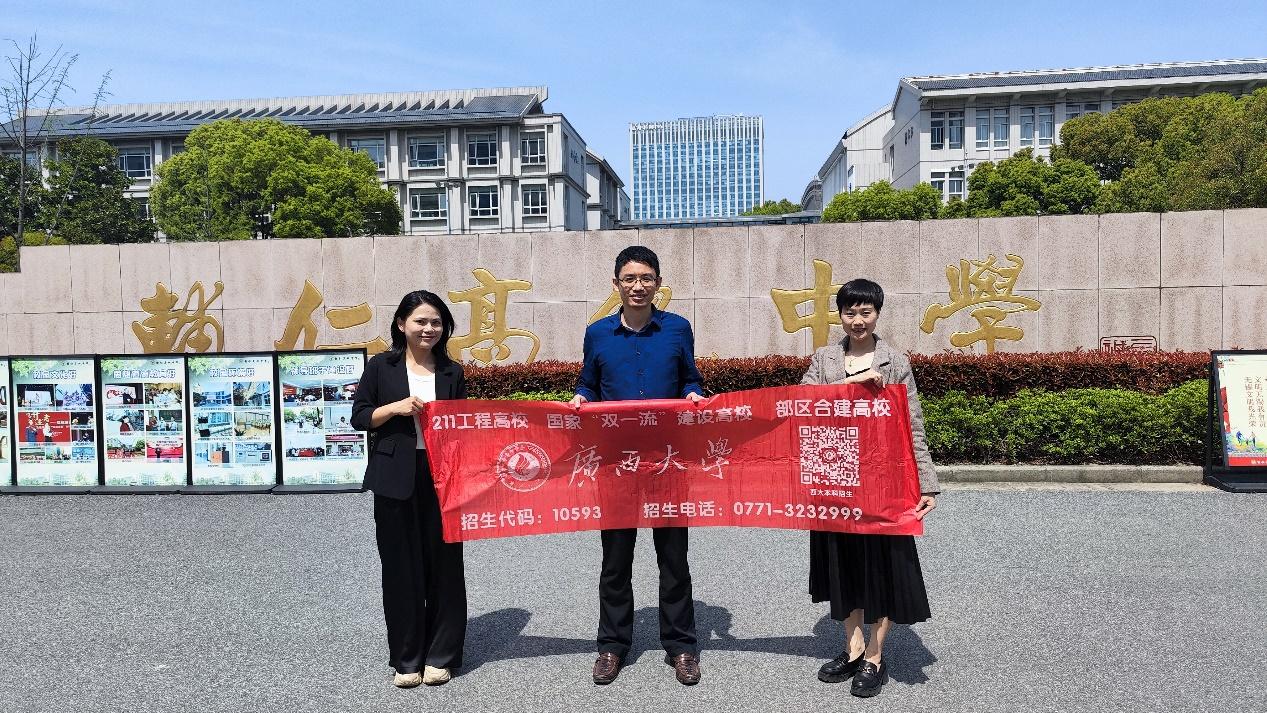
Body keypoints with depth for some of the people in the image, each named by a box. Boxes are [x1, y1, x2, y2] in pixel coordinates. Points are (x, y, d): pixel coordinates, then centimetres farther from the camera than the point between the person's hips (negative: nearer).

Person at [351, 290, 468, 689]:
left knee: (444, 564, 5)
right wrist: (397, 407, -13)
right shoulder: (381, 367, 4)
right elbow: (359, 417, 3)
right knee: (401, 568, 5)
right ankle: (406, 658, 19)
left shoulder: (452, 372, 9)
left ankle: (441, 655, 19)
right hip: (397, 480, -1)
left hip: (442, 477, 1)